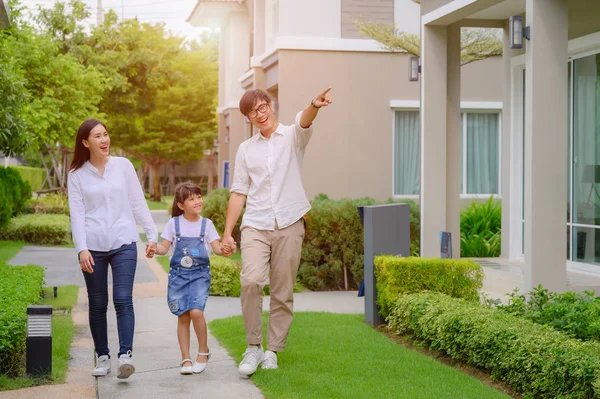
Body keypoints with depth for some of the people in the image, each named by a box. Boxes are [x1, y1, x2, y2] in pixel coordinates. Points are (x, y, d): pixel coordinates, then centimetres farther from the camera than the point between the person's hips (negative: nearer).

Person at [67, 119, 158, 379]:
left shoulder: (123, 165, 6)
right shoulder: (77, 174, 5)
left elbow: (138, 203, 8)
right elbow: (77, 213, 0)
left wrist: (152, 234, 4)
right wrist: (82, 248, -10)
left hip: (123, 244, 0)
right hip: (93, 247, 1)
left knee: (123, 300, -12)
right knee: (97, 304, 6)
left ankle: (125, 355, -17)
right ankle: (102, 357, 16)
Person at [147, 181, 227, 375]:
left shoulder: (206, 224, 4)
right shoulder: (173, 224, 2)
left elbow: (216, 248, 1)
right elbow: (164, 247, 4)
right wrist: (155, 249, -17)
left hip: (200, 274, -1)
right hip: (178, 274, 1)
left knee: (196, 312, -18)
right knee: (183, 316, 1)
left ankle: (203, 351, 3)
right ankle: (186, 359, 11)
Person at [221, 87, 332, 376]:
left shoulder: (292, 137, 5)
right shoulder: (246, 149, 14)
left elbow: (304, 122, -19)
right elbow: (238, 193, 14)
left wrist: (314, 106, -43)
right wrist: (227, 232, 8)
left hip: (289, 225, -1)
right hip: (255, 225, 1)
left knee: (283, 293, 2)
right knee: (251, 280, -19)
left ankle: (272, 352, 15)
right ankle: (253, 347, -6)